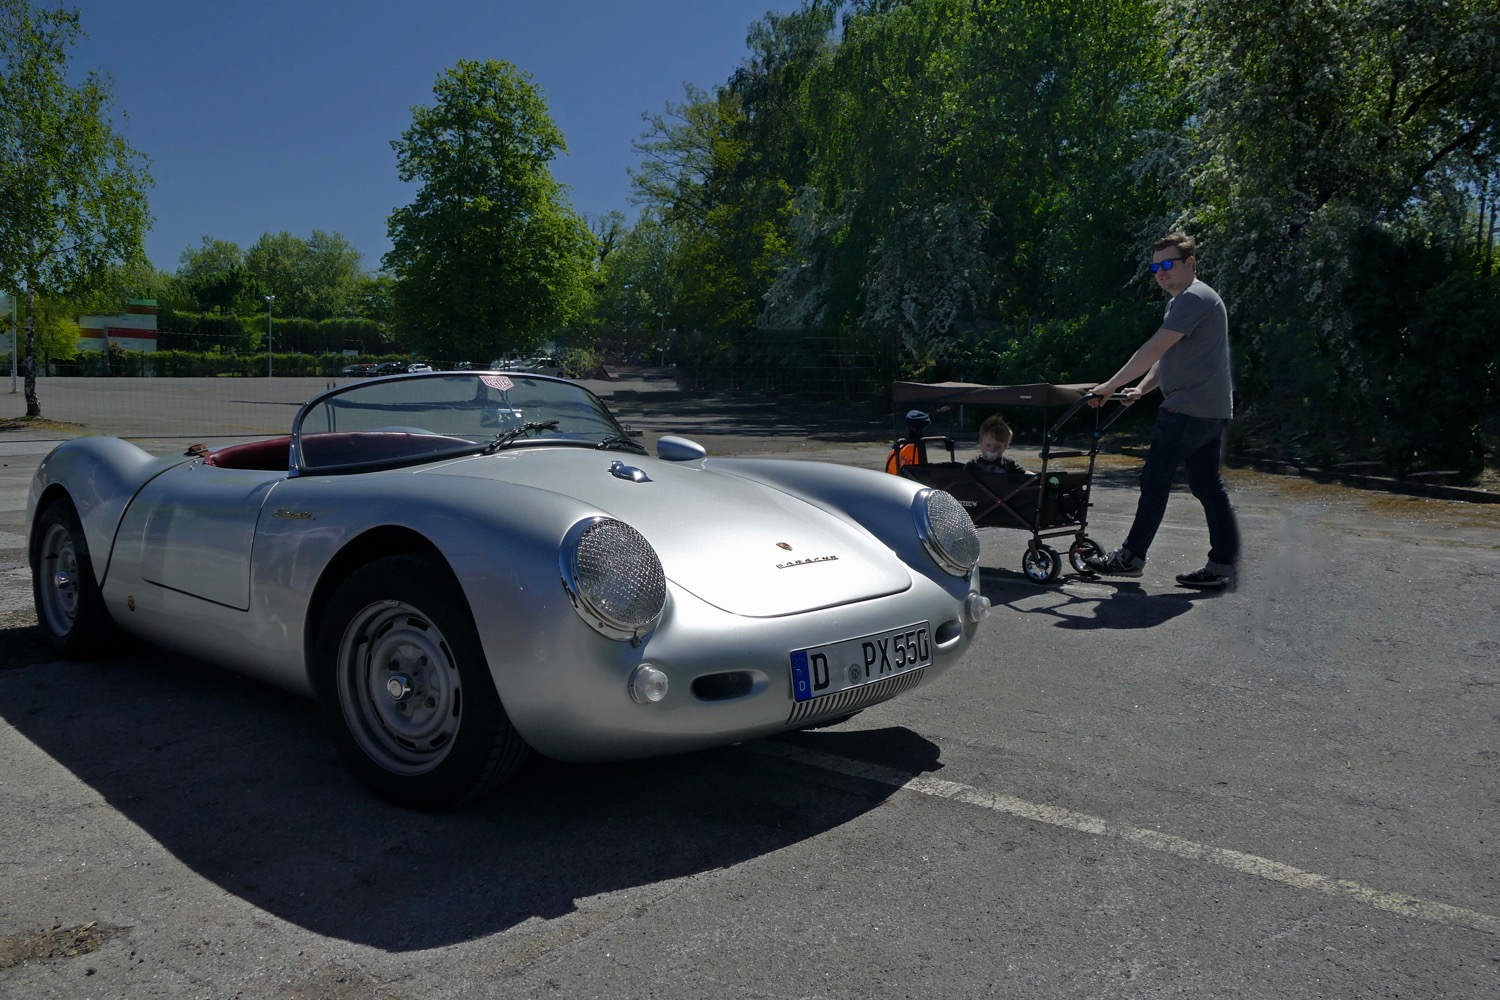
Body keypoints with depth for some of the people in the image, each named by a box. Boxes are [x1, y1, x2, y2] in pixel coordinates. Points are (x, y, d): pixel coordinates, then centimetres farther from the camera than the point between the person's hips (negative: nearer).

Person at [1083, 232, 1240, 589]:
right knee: (1208, 485, 9)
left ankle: (1131, 557, 3)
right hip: (1211, 410, 11)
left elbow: (1154, 350, -20)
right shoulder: (1186, 301, 21)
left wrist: (1111, 386, -17)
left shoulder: (1194, 298, -13)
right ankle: (1223, 565, 11)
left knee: (1155, 481, -5)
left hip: (1188, 409, -11)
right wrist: (1141, 389, 12)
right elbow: (1167, 357, 23)